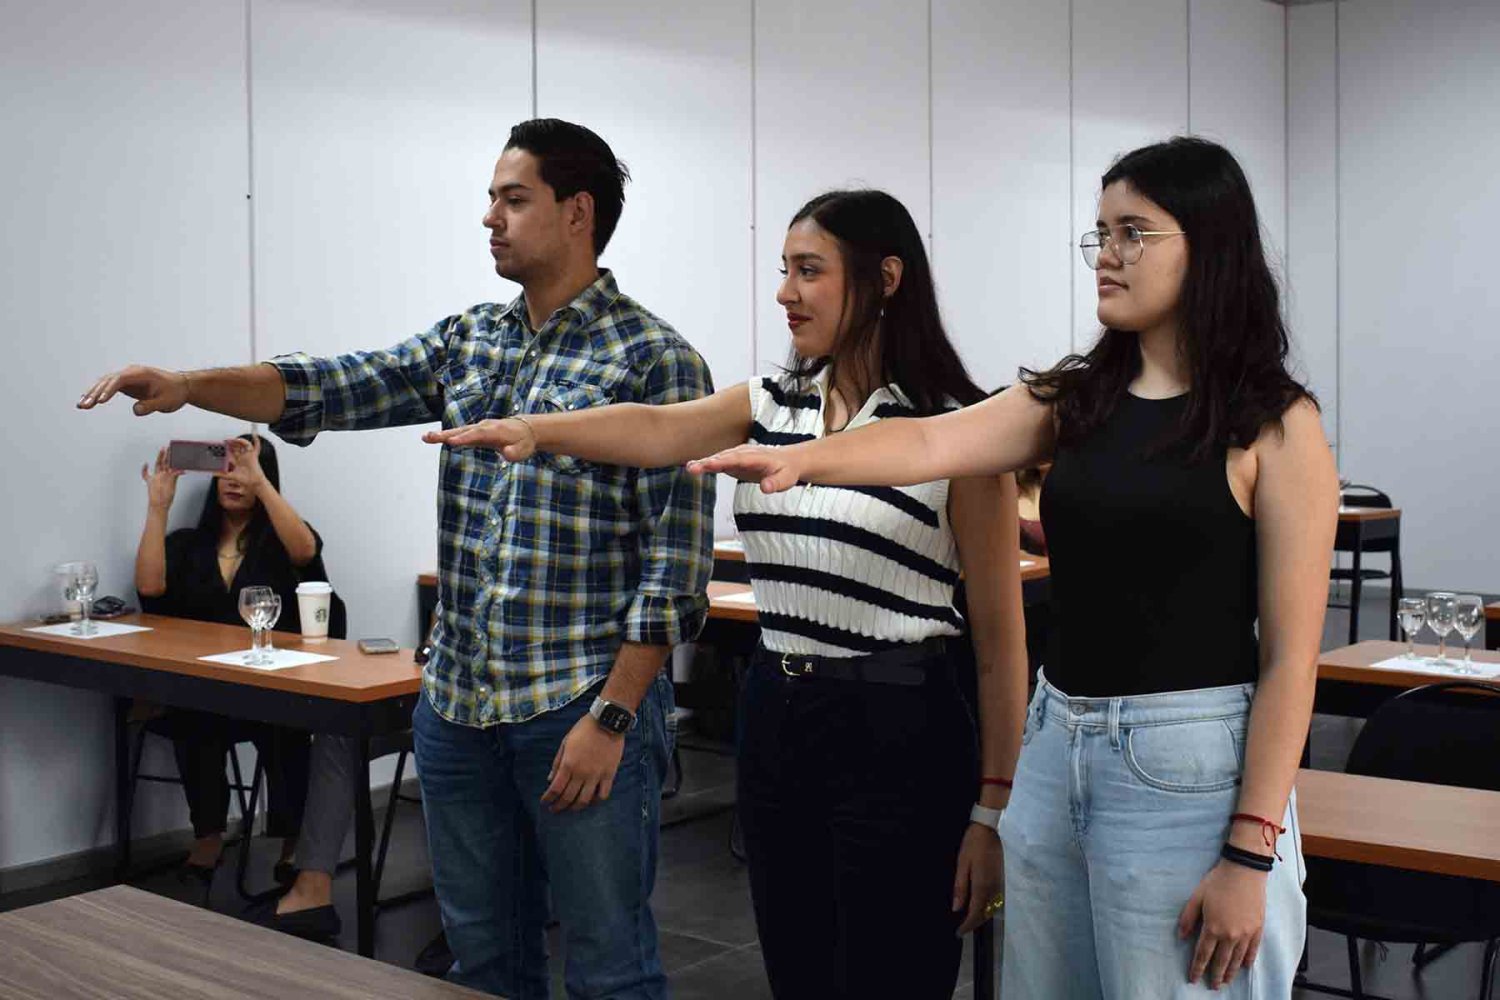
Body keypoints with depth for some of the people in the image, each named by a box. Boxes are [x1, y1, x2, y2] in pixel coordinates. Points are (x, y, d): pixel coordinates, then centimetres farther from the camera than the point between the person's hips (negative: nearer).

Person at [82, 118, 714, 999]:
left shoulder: (656, 361, -9)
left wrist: (610, 717, -17)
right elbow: (335, 388, 1)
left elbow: (676, 564, -13)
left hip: (584, 705, -6)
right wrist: (189, 384, -15)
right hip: (458, 702, 6)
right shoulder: (468, 342, 11)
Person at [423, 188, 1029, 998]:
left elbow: (999, 632, -8)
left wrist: (995, 807, -10)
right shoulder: (769, 407, 7)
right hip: (774, 721, 6)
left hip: (897, 732, -6)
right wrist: (534, 429, -32)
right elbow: (656, 431, -13)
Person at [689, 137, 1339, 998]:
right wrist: (799, 459, -27)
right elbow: (930, 444, -8)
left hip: (1190, 763, -6)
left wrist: (1251, 852, -14)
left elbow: (1290, 652, -11)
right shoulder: (1073, 400, 7)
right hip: (1056, 745, 6)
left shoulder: (1274, 425, -8)